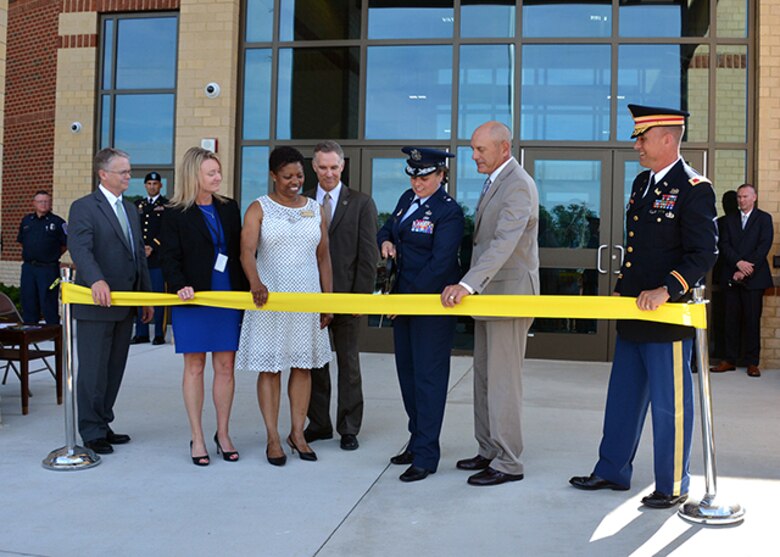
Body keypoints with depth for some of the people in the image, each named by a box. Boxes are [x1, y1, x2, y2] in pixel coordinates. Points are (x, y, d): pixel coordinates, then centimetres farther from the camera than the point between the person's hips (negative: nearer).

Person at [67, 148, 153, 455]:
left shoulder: (131, 209, 18)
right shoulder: (83, 207, -6)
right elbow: (80, 248, -21)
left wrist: (147, 296, 16)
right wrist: (97, 281, -38)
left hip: (125, 305, 7)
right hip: (96, 304, -7)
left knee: (114, 369, 13)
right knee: (93, 369, 1)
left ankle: (102, 424, 24)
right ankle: (92, 432, 11)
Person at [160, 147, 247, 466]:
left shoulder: (229, 208, 10)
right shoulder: (175, 214, -1)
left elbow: (239, 252, 12)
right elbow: (170, 257, -5)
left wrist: (244, 291, 7)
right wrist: (180, 285, -23)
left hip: (228, 297, 3)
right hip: (193, 299, -3)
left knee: (225, 367, 5)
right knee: (194, 368, 4)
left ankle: (223, 433, 17)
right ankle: (197, 438, 14)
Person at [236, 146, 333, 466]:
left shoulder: (314, 209, 9)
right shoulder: (259, 209, -2)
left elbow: (323, 257, 11)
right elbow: (247, 250, -17)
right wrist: (255, 283, -36)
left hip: (307, 297, 4)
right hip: (269, 298, -3)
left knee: (303, 366, 8)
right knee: (270, 368, 2)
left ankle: (297, 433, 20)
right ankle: (273, 438, 12)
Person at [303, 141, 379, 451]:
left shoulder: (361, 203, 1)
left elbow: (368, 254, -2)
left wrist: (361, 294, -10)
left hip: (345, 294, -2)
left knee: (348, 362, 6)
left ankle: (348, 428, 16)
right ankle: (319, 424, 22)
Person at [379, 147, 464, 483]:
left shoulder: (449, 212, -14)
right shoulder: (407, 199, 11)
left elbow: (440, 263, -19)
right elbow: (387, 229, 25)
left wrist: (411, 296, -19)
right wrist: (385, 241, 1)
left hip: (432, 301, -8)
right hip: (404, 298, 9)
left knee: (428, 376, -4)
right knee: (407, 372, 15)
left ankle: (426, 456, 3)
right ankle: (417, 442, 28)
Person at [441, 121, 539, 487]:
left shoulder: (518, 185, -16)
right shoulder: (493, 182, 16)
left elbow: (504, 242, -28)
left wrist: (468, 284, -36)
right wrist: (469, 286, 14)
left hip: (509, 293, -10)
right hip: (487, 292, 10)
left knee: (502, 381, -4)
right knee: (483, 377, 15)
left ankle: (507, 463, 7)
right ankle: (488, 451, 26)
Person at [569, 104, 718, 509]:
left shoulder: (694, 189, -13)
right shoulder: (641, 183, 13)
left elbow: (704, 254, -17)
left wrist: (666, 290, -26)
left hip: (668, 317, -9)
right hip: (633, 314, 9)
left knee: (669, 404, 4)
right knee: (623, 397, 17)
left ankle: (673, 487, 20)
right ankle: (612, 472, 30)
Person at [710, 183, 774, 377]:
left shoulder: (764, 218, 5)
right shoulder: (729, 220, 13)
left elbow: (764, 246, -5)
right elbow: (723, 245, 3)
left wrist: (746, 270, -12)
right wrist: (738, 262, -14)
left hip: (754, 277, -2)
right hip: (730, 277, 3)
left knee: (752, 319, 0)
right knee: (732, 319, 4)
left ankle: (752, 362, 6)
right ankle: (730, 360, 8)